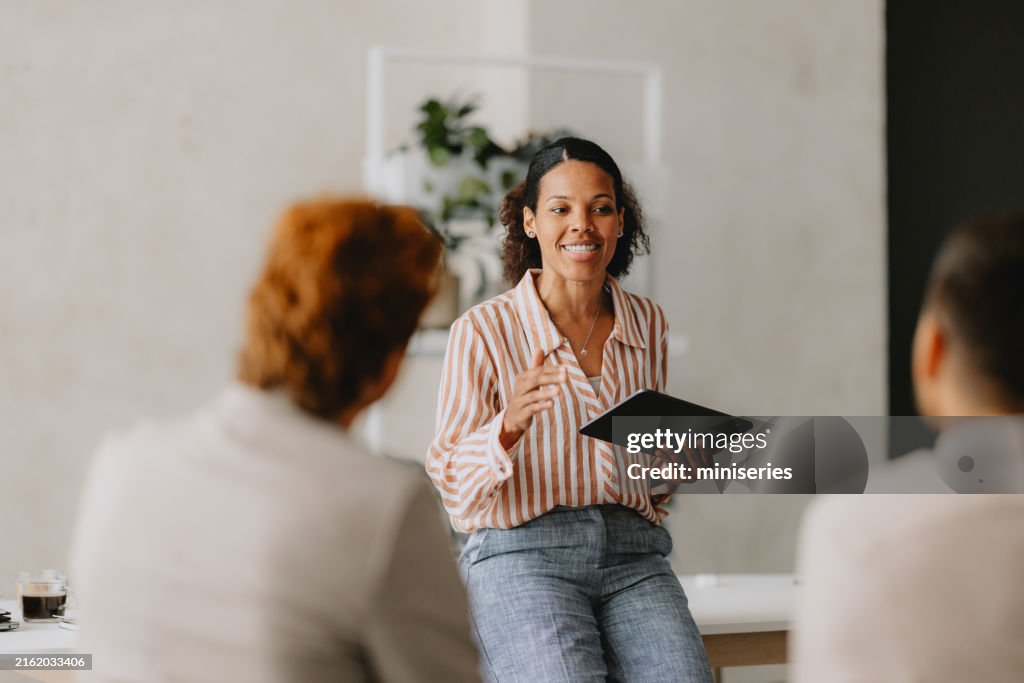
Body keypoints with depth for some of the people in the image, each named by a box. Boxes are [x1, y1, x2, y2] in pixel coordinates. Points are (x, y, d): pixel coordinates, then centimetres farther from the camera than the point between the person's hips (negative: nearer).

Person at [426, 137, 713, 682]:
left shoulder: (648, 325, 13)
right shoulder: (483, 332, -1)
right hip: (520, 556, -3)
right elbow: (451, 487, -5)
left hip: (631, 557, 4)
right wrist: (510, 427, -23)